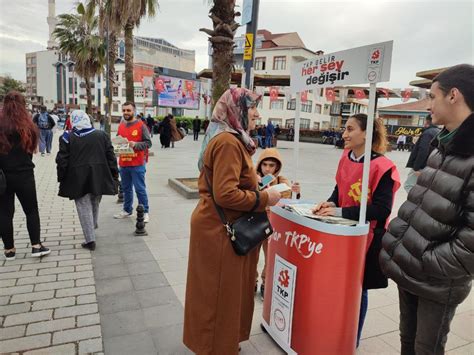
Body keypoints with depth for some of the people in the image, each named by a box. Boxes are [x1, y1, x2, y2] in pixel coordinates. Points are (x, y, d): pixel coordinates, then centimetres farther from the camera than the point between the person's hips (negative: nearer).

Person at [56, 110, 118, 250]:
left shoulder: (67, 137, -3)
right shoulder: (102, 135, 3)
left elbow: (62, 161, -3)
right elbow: (111, 157, 3)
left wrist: (61, 179, 7)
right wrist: (114, 175, 9)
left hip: (78, 180, -3)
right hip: (99, 177, 3)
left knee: (84, 208, 2)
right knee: (95, 203, 23)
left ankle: (90, 240, 0)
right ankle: (93, 225, 43)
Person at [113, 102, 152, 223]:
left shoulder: (141, 125, -6)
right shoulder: (121, 126, 11)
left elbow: (148, 143, -9)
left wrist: (135, 144, -23)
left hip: (137, 164, -6)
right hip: (123, 164, 6)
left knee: (140, 189, 0)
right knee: (126, 189, 15)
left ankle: (145, 212, 10)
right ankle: (127, 210, 29)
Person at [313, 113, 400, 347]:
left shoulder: (382, 167, -20)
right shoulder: (346, 158, 1)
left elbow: (381, 210, -22)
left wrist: (340, 212, -25)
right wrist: (330, 203, -10)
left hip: (366, 236, -6)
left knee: (357, 287, 9)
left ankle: (352, 340, 31)